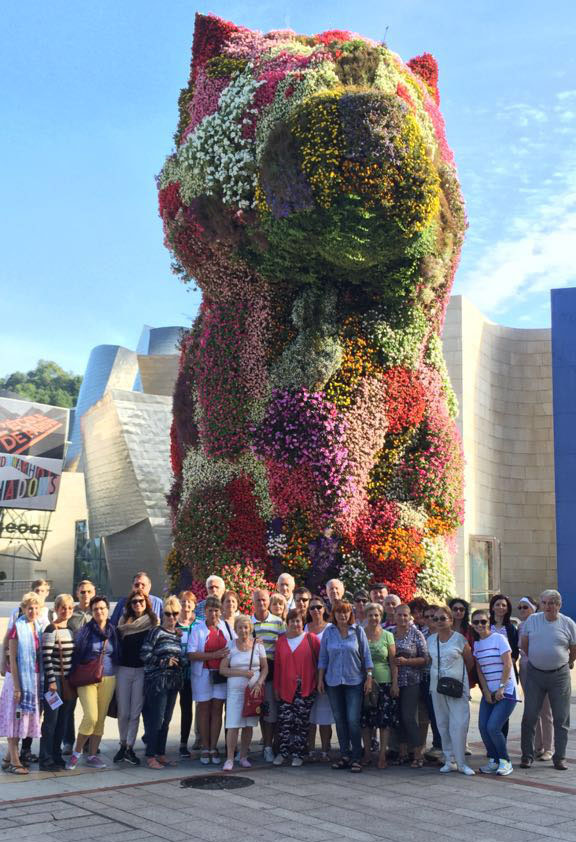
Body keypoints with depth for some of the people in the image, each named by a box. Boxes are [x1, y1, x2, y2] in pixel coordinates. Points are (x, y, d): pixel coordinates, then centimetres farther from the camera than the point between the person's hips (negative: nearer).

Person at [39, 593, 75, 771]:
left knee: (63, 719, 10)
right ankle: (46, 760, 4)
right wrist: (51, 681, -17)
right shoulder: (51, 630, -11)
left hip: (68, 679, 7)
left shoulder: (71, 629, 10)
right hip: (55, 679, -7)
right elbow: (46, 657, -15)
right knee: (51, 719, -3)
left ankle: (56, 756, 20)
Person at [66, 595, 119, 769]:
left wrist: (116, 674, 8)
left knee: (101, 718, 6)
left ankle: (92, 755, 18)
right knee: (91, 716, -14)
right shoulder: (84, 631, -3)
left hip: (108, 679, 4)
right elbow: (75, 654, -3)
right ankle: (76, 753, 4)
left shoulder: (113, 632, 7)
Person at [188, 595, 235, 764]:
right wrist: (214, 655, -18)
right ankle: (205, 748, 13)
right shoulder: (197, 629, -3)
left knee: (217, 709, 3)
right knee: (204, 709, 4)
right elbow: (192, 655, -11)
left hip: (221, 673, 2)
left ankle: (213, 748, 10)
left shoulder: (226, 627, 7)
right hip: (203, 674, -2)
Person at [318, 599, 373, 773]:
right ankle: (345, 756, 18)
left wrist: (369, 677, -4)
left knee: (353, 720, -7)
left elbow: (366, 656, 1)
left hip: (354, 681, -3)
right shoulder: (328, 632, 4)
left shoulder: (358, 631, -1)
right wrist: (320, 679, 5)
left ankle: (356, 758, 2)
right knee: (339, 720, 8)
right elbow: (323, 658, 9)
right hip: (333, 682, 3)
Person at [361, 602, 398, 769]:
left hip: (384, 682, 0)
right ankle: (367, 754, 16)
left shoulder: (387, 636, 3)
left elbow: (393, 662, 3)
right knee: (365, 720, 4)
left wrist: (395, 684, -3)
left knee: (385, 720, -2)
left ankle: (382, 755, 7)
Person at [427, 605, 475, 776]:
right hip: (437, 686, 4)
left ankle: (461, 763, -2)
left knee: (459, 724, -8)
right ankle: (449, 760, 15)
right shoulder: (430, 640, 8)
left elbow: (470, 662, 3)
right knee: (443, 724, 7)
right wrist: (437, 673, 7)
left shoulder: (460, 639, -4)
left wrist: (458, 674, 7)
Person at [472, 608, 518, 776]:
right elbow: (479, 670, 8)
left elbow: (507, 665, -12)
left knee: (493, 727, -15)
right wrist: (486, 692, -2)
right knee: (483, 727, -4)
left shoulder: (499, 638, -8)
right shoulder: (477, 644, 9)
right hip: (489, 692, 6)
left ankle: (505, 761, 5)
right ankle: (493, 760, 14)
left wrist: (501, 688, -15)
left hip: (506, 691, -6)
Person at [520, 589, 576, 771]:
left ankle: (559, 757, 15)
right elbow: (524, 645, 10)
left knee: (561, 718, 5)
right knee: (529, 716, 0)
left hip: (559, 675, 0)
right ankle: (527, 755, 9)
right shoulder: (532, 620, -1)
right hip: (535, 674, 1)